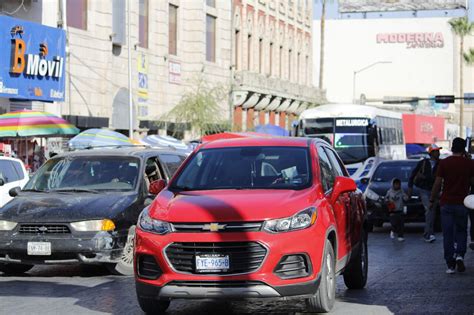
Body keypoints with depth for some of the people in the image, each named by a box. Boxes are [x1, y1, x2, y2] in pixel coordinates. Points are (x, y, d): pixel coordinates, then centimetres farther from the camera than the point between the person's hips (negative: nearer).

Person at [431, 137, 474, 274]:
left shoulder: (444, 163, -5)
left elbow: (437, 183, -5)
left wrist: (432, 200, 4)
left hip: (447, 203, -1)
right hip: (462, 203, 1)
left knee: (448, 234, 4)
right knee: (461, 231, 15)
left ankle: (451, 264, 1)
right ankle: (460, 255, -8)